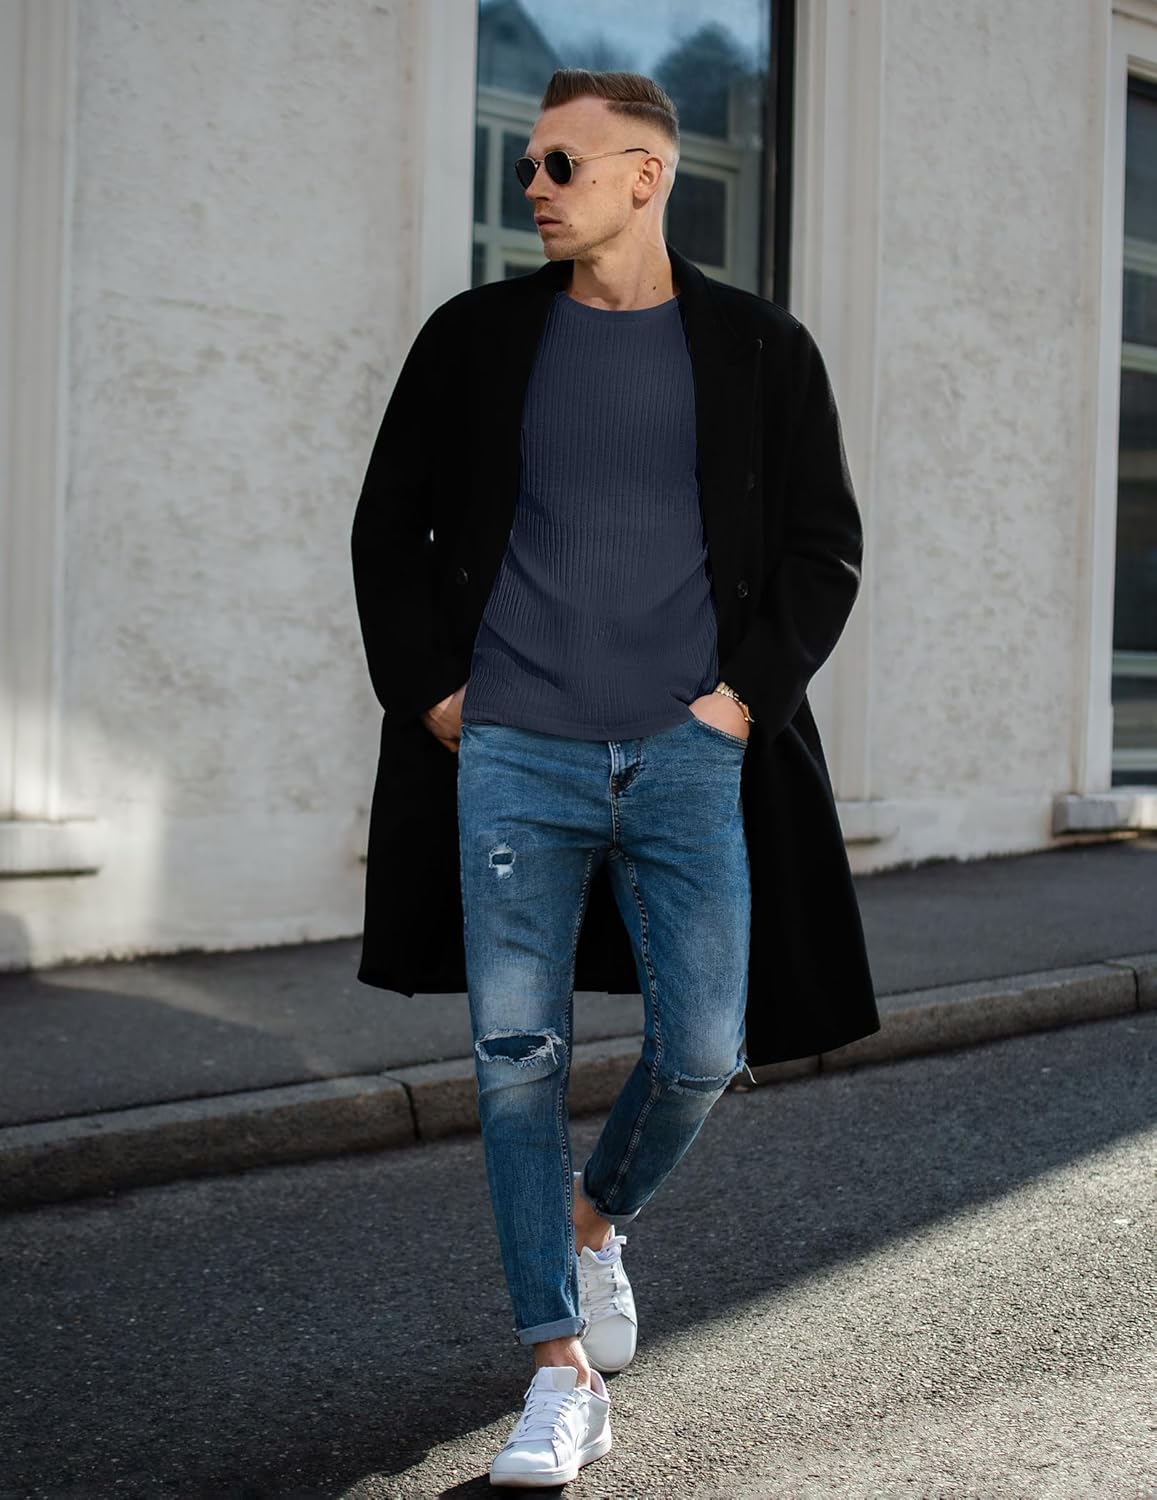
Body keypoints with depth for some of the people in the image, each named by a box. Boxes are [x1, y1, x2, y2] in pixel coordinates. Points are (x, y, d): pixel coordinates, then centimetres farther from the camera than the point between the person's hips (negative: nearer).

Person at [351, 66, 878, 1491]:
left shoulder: (760, 349, 6)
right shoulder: (474, 336, 8)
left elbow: (827, 550, 9)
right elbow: (389, 531, 13)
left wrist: (745, 696, -2)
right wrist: (431, 695, 3)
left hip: (688, 754, 0)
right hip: (515, 752, 1)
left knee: (701, 1049, -2)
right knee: (517, 1055, -3)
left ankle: (596, 1220, 30)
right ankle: (562, 1368, 6)